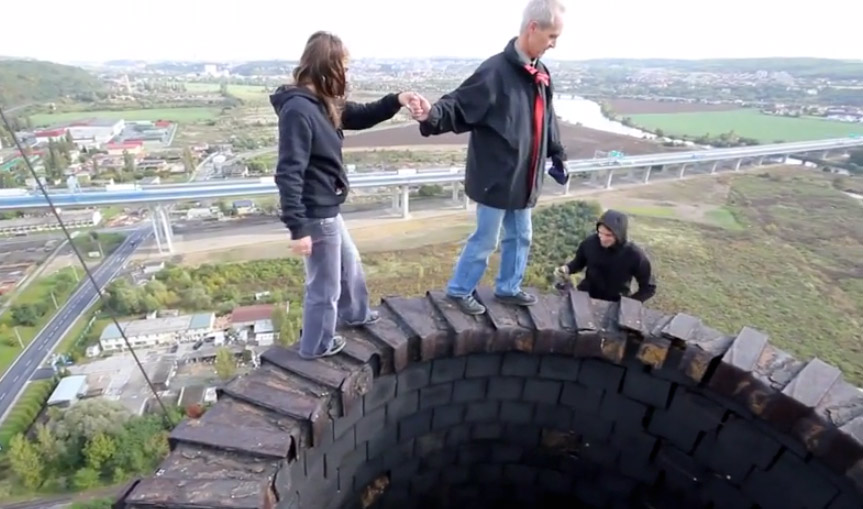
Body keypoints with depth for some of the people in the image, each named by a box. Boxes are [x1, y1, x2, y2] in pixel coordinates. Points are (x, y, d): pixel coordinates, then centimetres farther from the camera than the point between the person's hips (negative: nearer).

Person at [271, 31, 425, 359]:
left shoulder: (322, 103, 7)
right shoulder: (297, 109, -22)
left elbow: (360, 116, 18)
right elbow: (289, 174, -26)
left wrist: (396, 101, 2)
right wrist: (298, 228, -27)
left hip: (327, 210, 10)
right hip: (316, 215, -10)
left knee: (349, 264, 28)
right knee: (324, 286, 9)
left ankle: (355, 313, 53)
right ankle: (315, 345, 32)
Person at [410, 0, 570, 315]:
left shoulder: (540, 74, 9)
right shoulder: (495, 71, -17)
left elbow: (548, 122, 20)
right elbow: (459, 106, -22)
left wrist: (557, 156, 26)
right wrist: (432, 116, -43)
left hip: (525, 178, 8)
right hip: (496, 178, -8)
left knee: (520, 236, 19)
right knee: (485, 240, 4)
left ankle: (508, 288, 38)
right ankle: (459, 290, 25)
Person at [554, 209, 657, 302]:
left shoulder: (635, 256, -22)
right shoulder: (589, 243, -17)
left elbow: (649, 287, -8)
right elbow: (579, 262, 5)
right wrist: (566, 269, -16)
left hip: (615, 304, -2)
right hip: (586, 296, 2)